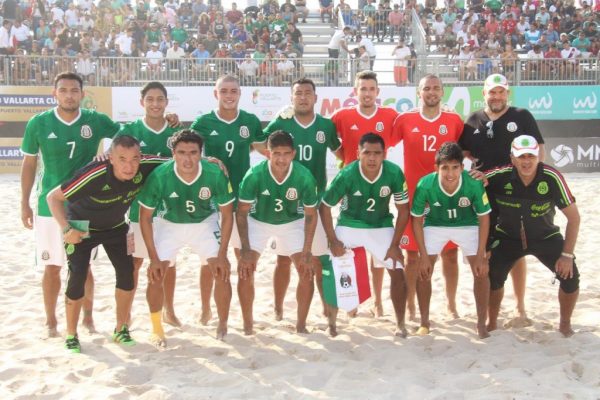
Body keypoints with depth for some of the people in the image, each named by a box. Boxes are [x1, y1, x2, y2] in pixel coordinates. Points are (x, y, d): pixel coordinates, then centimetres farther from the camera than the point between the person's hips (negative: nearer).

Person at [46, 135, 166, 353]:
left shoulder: (145, 167, -28)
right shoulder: (94, 176, -39)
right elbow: (53, 197, -28)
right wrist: (66, 229, -33)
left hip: (115, 227, 4)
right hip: (82, 227, -4)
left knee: (128, 274, -3)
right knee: (77, 277, -11)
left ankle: (121, 330, 16)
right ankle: (71, 335, 9)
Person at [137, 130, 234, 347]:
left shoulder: (215, 174, -29)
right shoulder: (159, 176, -30)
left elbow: (227, 215, -13)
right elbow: (145, 216, -15)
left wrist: (222, 255, -15)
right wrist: (154, 258, -16)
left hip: (204, 223, 0)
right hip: (169, 224, 0)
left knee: (222, 273, -11)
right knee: (155, 275, -11)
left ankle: (223, 325, 13)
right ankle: (157, 329, 11)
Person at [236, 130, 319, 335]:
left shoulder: (305, 177, -27)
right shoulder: (254, 175, -30)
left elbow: (310, 215, -14)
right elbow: (242, 212, -18)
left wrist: (307, 251, -16)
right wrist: (245, 248, -21)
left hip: (292, 223, 1)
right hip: (258, 221, -1)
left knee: (307, 271, -9)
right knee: (245, 269, -14)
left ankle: (301, 324, 8)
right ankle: (247, 324, 4)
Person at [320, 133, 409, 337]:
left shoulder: (394, 173, -22)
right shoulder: (347, 175, -25)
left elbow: (403, 210, -9)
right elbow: (324, 207, -13)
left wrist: (394, 244, -12)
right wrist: (333, 241, -15)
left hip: (381, 227, 1)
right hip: (349, 225, -1)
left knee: (398, 272, -7)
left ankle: (400, 323, 10)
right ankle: (331, 321, 9)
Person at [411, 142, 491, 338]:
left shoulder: (474, 184, -32)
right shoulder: (425, 185, -31)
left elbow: (483, 218, -16)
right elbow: (417, 219, -15)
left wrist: (480, 255, -17)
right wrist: (424, 256, -16)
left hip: (467, 225, 0)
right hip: (435, 225, 0)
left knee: (481, 270, -10)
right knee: (423, 271, -9)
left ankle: (481, 324, 5)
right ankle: (424, 322, 10)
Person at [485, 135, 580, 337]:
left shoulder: (552, 177, -25)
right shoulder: (500, 176, -24)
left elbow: (573, 216, -17)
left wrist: (567, 255, -19)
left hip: (546, 237, 0)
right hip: (508, 237, 0)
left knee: (570, 277, -13)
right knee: (492, 276, -16)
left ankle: (565, 324, 14)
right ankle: (492, 323, 11)